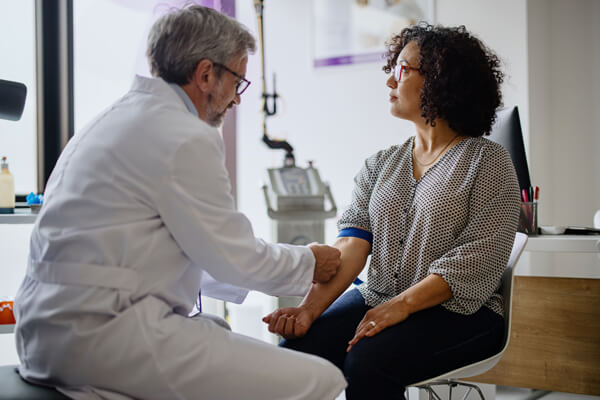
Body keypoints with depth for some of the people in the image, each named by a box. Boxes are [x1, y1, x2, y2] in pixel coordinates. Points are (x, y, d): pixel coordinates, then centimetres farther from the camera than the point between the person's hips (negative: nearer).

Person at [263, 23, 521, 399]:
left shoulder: (487, 161, -1)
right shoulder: (380, 165, 14)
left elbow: (478, 258, -12)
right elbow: (352, 244, 1)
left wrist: (400, 306, -22)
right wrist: (311, 306, -16)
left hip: (458, 311, -4)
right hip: (376, 299, 5)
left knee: (368, 361, -30)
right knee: (296, 349, -21)